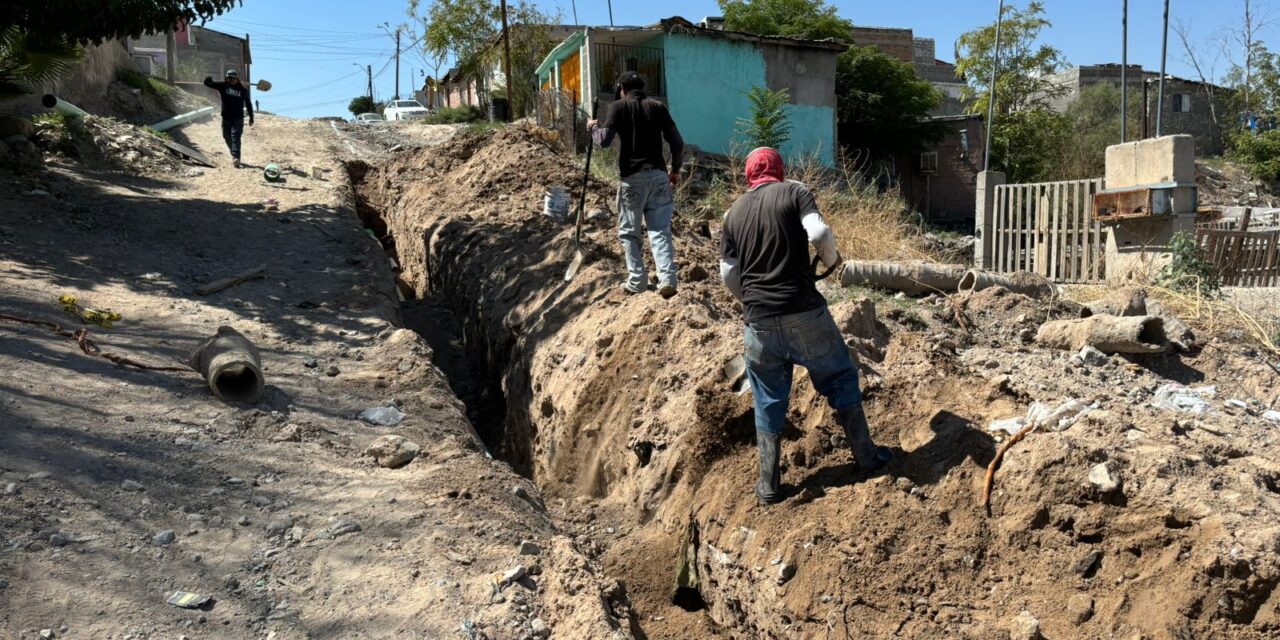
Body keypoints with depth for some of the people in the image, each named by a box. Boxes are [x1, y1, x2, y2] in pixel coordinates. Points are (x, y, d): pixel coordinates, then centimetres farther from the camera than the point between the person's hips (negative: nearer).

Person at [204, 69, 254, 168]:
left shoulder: (243, 89, 2)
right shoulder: (223, 86, 5)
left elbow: (248, 103, 8)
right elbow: (207, 83, 6)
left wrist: (251, 117, 7)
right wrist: (208, 80, -17)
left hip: (238, 118, -4)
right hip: (226, 117, 4)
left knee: (235, 138, -15)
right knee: (227, 137, 13)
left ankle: (236, 158, -23)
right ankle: (234, 154, 33)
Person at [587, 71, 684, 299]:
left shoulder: (619, 106, 0)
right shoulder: (658, 107, 8)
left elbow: (605, 140, -10)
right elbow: (677, 143, 5)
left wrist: (593, 128, 11)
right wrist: (675, 170, 18)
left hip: (632, 177, -3)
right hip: (658, 175, 3)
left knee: (629, 232, 10)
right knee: (660, 230, 2)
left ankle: (637, 282, 9)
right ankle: (667, 280, -10)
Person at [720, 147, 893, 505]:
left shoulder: (734, 212, 12)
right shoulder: (794, 193, 2)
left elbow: (728, 274, 10)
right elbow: (819, 233, -15)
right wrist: (832, 259, 6)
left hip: (759, 320, 3)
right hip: (804, 312, -3)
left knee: (768, 401, 12)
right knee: (840, 379, 16)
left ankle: (768, 484, 16)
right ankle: (866, 456, 24)